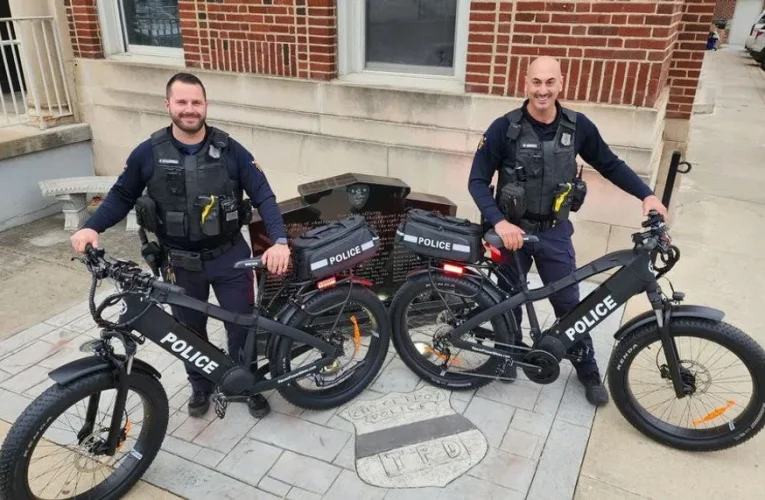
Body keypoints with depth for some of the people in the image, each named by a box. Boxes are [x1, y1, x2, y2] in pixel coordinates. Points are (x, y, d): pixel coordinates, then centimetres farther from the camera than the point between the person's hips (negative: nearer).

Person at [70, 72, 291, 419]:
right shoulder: (148, 153, -7)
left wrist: (279, 240, -26)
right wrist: (92, 227, -12)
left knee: (242, 325, 9)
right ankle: (201, 386, 41)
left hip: (230, 257, -1)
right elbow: (121, 196, 4)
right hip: (180, 262, 1)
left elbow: (263, 196, -11)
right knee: (190, 329, 16)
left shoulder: (230, 151, -9)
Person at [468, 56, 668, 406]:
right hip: (513, 229, -1)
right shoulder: (505, 128, -14)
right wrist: (499, 223, -26)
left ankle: (588, 371, 27)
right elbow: (477, 181, -13)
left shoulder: (578, 126, -6)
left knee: (569, 303, 8)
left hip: (554, 231, 2)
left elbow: (610, 165, 8)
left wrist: (647, 195, -2)